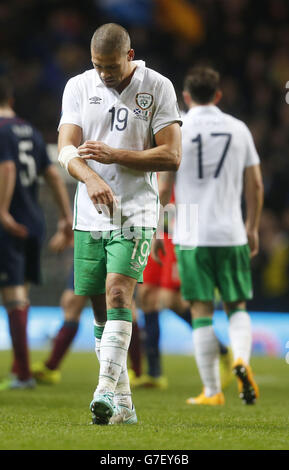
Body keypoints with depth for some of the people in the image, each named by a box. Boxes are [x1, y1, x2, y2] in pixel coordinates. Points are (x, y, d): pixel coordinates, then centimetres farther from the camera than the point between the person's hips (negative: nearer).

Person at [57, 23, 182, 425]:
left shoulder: (157, 88, -2)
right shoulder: (79, 87, 6)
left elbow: (171, 156, -6)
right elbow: (67, 148, -3)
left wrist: (114, 155, -15)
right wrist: (90, 177, -24)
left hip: (136, 212, -4)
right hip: (90, 213, 4)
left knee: (118, 293, -20)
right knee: (101, 310, 5)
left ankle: (106, 389, -26)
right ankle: (122, 405, 12)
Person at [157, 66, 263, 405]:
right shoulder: (238, 129, 6)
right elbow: (255, 184, 8)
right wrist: (252, 228, 18)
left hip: (191, 235, -2)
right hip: (231, 233, 2)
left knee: (202, 311, 3)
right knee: (237, 306, 14)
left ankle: (212, 391, 4)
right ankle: (241, 359, -14)